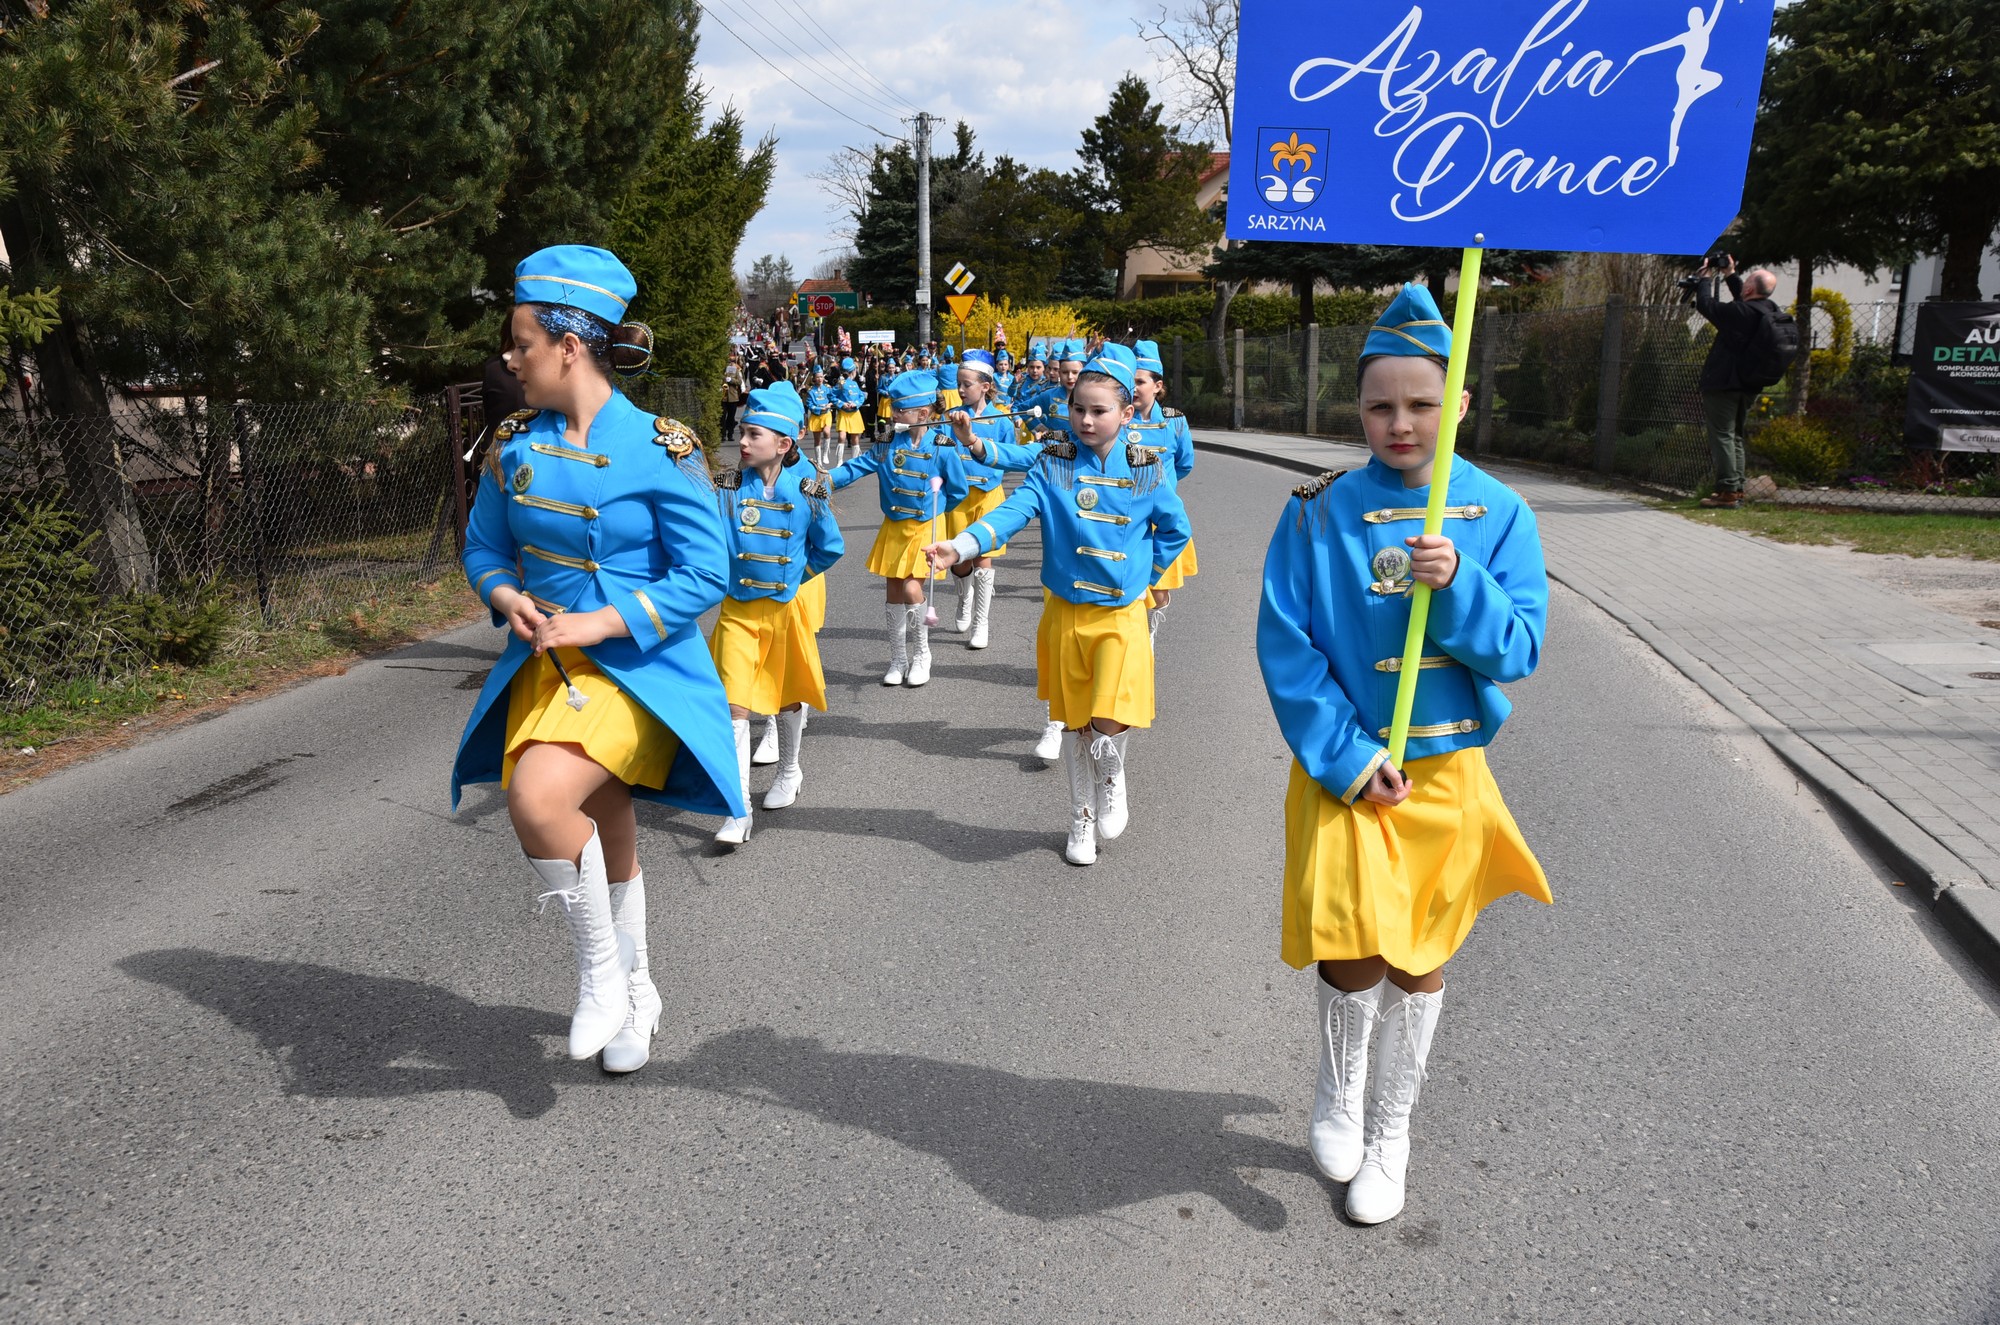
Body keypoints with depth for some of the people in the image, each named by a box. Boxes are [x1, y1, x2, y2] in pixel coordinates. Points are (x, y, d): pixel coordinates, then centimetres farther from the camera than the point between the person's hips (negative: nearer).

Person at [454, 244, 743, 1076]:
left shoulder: (662, 451, -14)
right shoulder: (515, 447, 3)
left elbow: (705, 576, -14)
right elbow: (484, 550, 14)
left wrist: (603, 623, -21)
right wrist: (508, 599, -8)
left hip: (638, 666, -5)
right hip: (546, 663, 6)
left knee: (538, 795, -29)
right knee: (606, 839, 15)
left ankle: (604, 970, -3)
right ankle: (634, 992, 38)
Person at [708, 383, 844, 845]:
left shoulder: (806, 492, -8)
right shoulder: (727, 487, -8)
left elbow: (830, 547, 3)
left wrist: (793, 577, 5)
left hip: (786, 608, 0)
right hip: (739, 610, 0)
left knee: (787, 696, 17)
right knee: (734, 704, -7)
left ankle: (789, 772, 44)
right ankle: (739, 811, -3)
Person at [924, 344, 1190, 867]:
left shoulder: (1145, 471, -2)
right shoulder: (1054, 466, -3)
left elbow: (1175, 531, 11)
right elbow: (1012, 511, -17)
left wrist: (1141, 577, 3)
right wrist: (961, 545, -33)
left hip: (1121, 615, -1)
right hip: (1065, 613, 1)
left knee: (1110, 721, -13)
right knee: (1074, 724, 12)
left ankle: (1113, 779, 23)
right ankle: (1082, 820, 32)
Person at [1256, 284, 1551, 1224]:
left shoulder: (1497, 513, -2)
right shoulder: (1320, 513, -8)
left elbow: (1518, 650, -5)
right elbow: (1285, 649, -9)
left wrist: (1458, 586, -23)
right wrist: (1345, 758, -15)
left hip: (1447, 769, 2)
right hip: (1345, 769, -2)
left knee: (1420, 960, 12)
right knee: (1354, 952, -8)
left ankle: (1389, 1131, 35)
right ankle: (1337, 1094, 26)